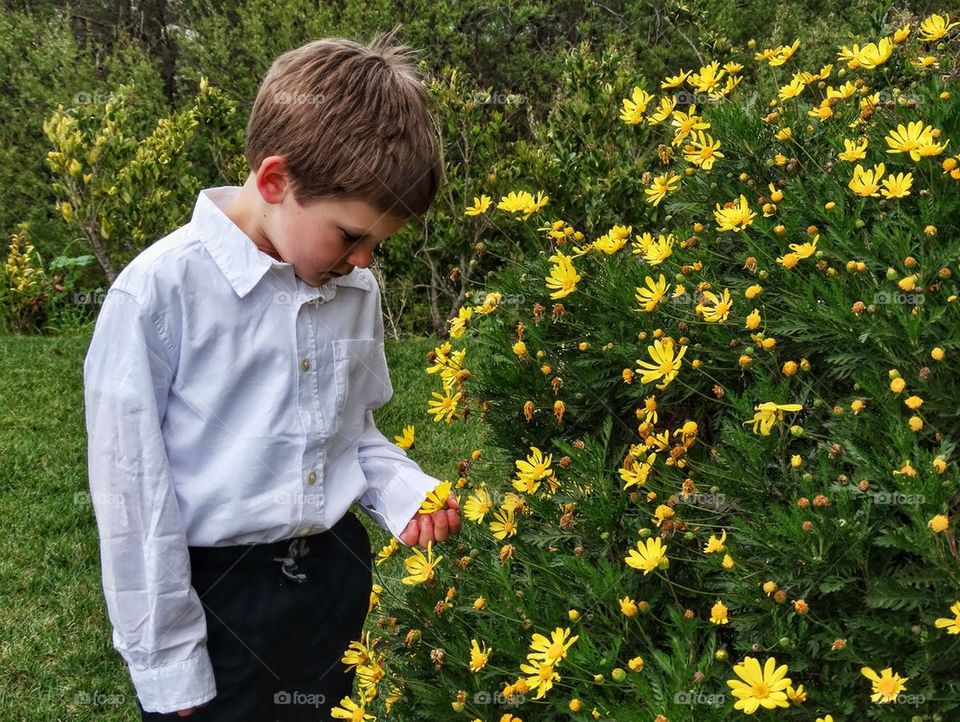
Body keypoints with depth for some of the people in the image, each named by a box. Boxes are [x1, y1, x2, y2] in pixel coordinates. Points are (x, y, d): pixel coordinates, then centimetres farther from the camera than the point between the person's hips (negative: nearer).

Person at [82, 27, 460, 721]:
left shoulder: (357, 288, 0)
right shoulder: (159, 292, -18)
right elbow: (132, 489, -14)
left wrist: (405, 493, -5)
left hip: (337, 579, 6)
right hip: (216, 598, -5)